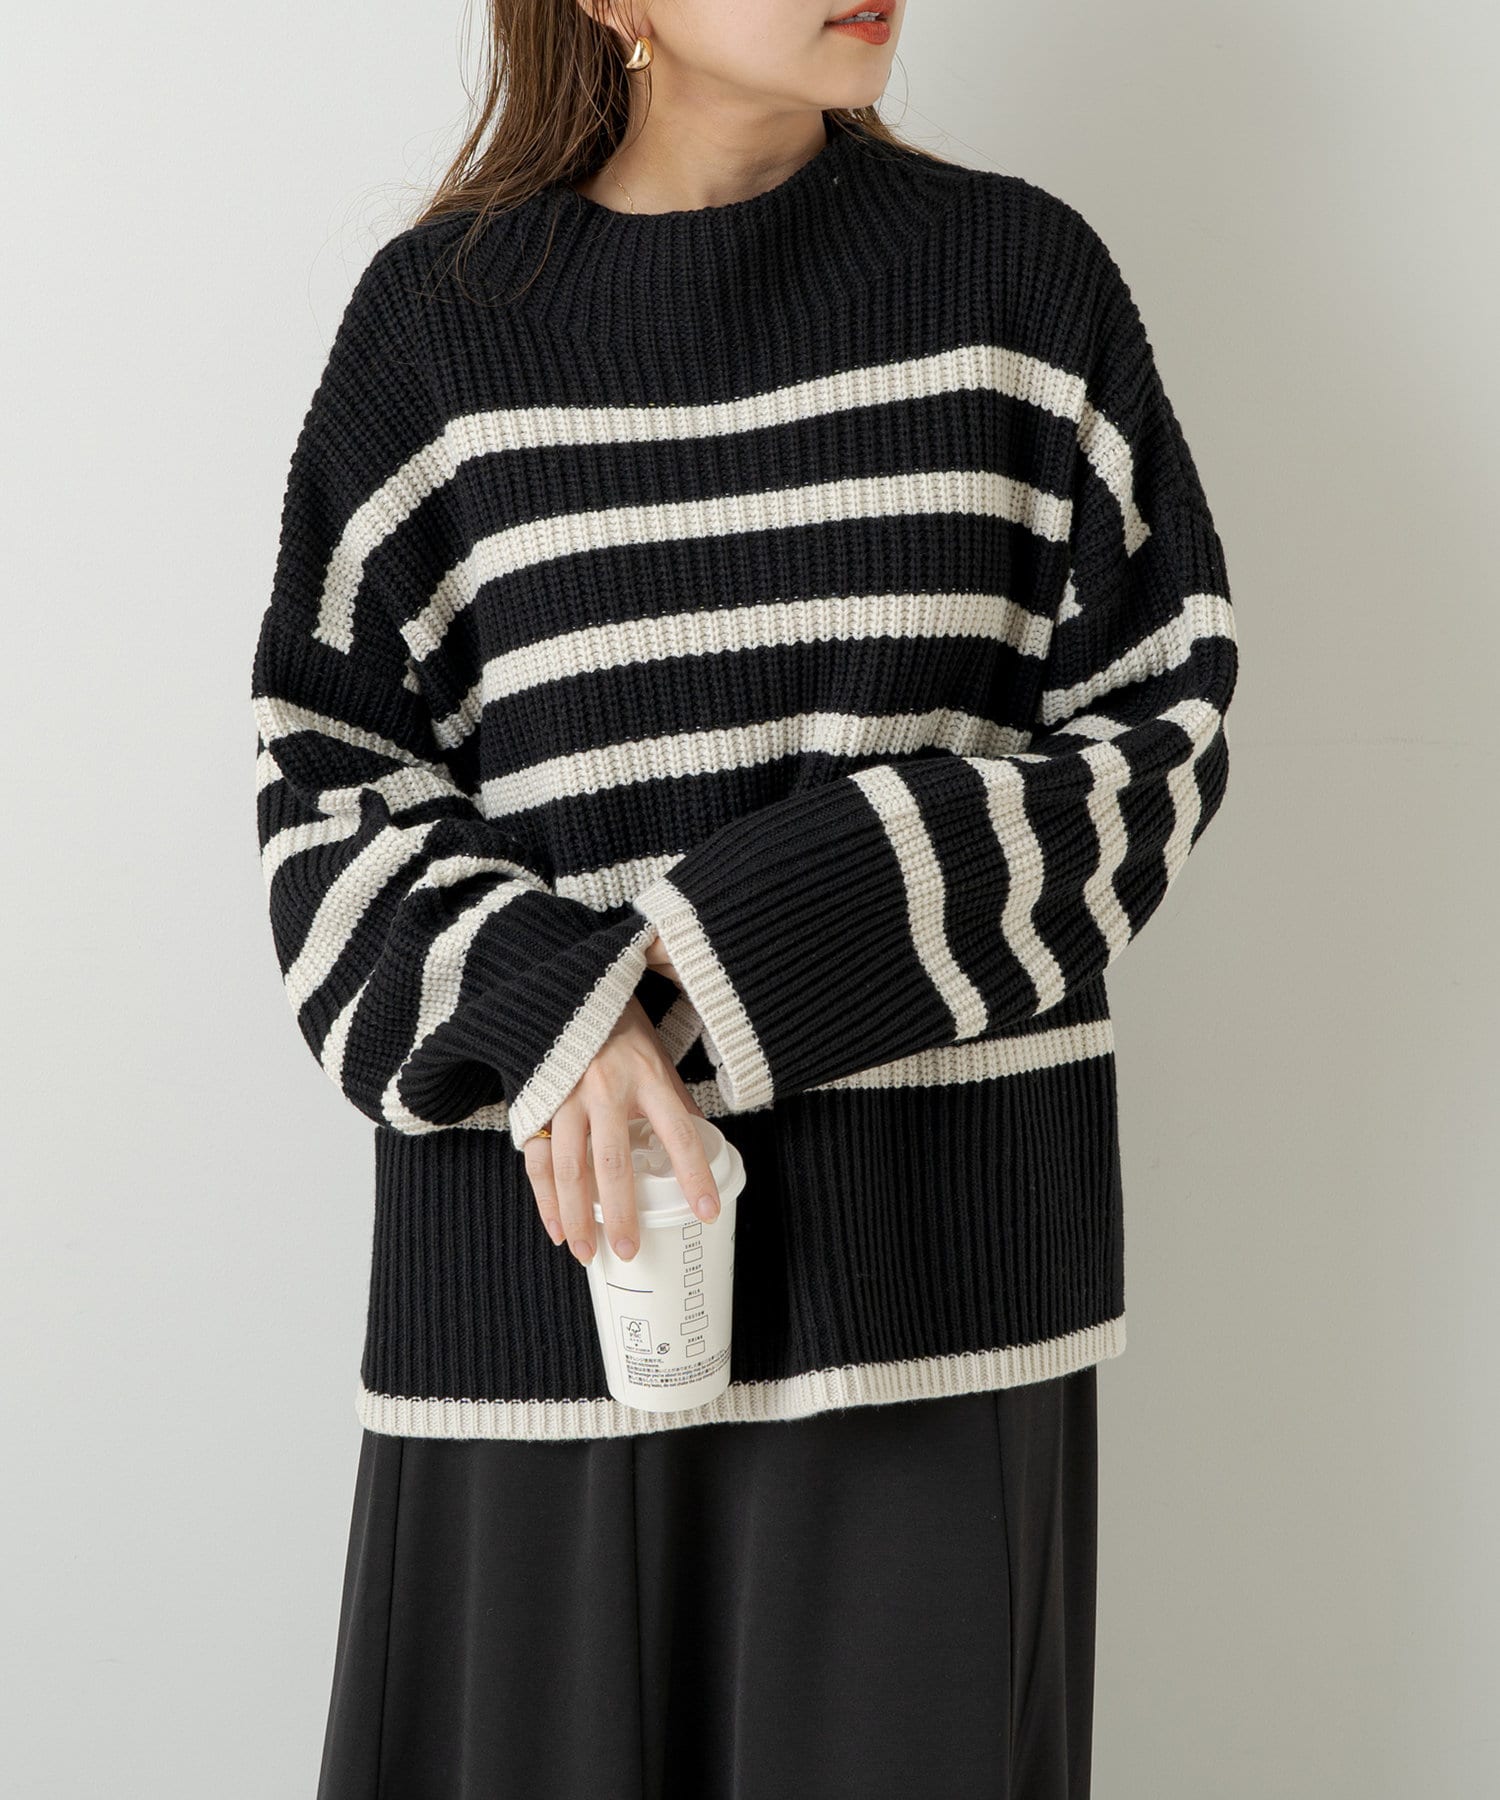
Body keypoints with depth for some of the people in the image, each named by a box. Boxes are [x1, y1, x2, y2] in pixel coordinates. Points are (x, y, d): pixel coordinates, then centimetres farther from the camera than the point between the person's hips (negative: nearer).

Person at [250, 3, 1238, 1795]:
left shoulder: (1019, 274, 3)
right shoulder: (439, 316, 3)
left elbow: (1159, 721, 0)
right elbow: (327, 775, 3)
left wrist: (754, 942, -12)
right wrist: (535, 1006, -16)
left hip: (936, 1243, 0)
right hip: (551, 1229, 0)